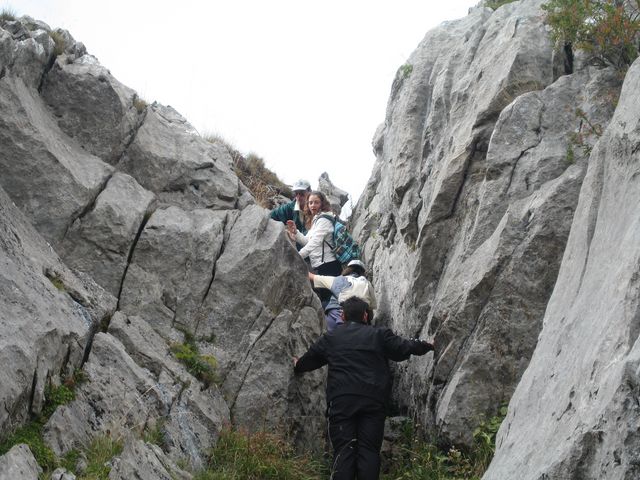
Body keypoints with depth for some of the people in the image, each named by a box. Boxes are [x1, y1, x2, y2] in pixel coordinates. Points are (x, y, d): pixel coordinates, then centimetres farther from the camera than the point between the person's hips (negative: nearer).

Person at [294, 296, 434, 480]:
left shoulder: (330, 338, 14)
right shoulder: (379, 335, 7)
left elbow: (310, 359, 26)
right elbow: (404, 348, 7)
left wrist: (298, 366, 48)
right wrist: (427, 346, 24)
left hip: (341, 400, 1)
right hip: (373, 401, -1)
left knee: (343, 450, -2)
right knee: (369, 449, 0)